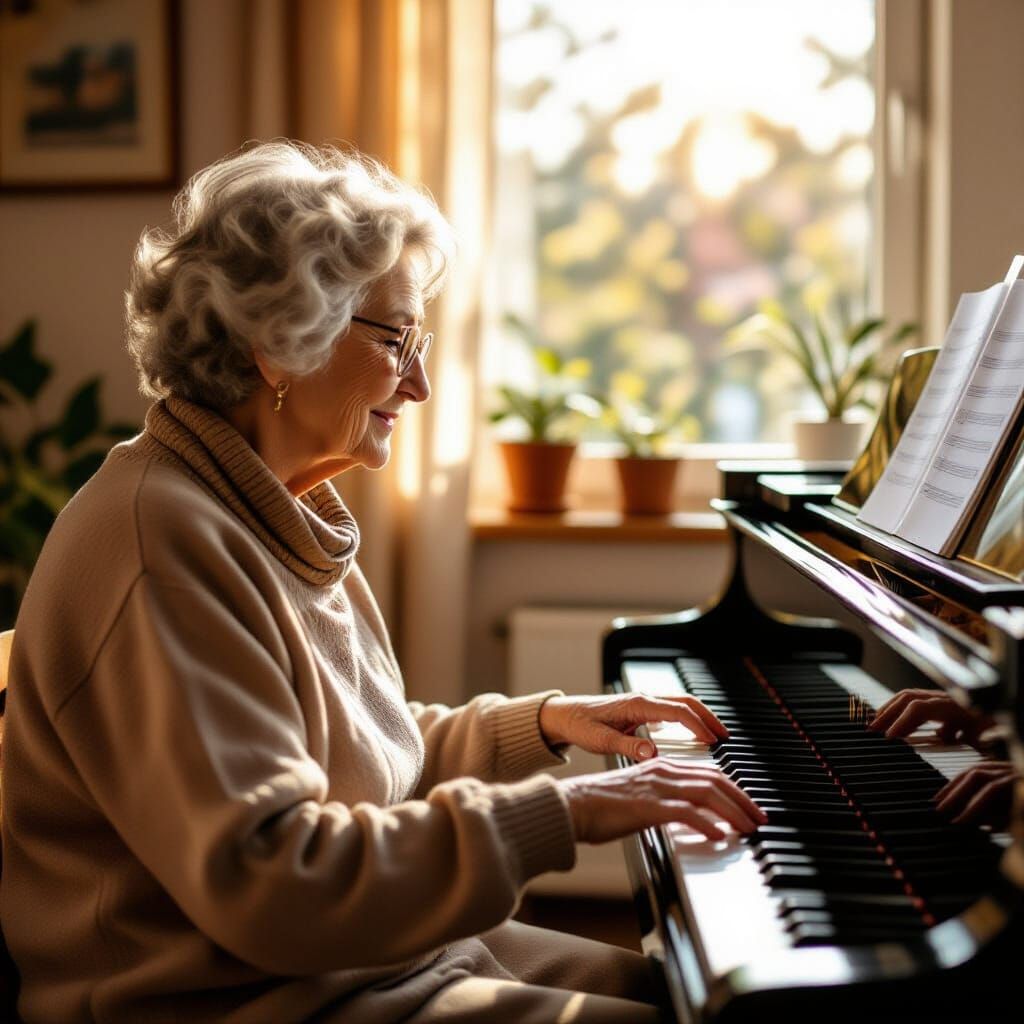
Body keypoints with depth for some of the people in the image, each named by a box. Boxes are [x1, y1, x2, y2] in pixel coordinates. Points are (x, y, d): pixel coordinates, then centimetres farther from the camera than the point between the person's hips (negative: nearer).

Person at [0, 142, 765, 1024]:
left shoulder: (277, 517, 11)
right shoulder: (162, 542, -23)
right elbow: (265, 879, -30)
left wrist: (545, 723, 10)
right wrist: (559, 814, -28)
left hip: (365, 948, 10)